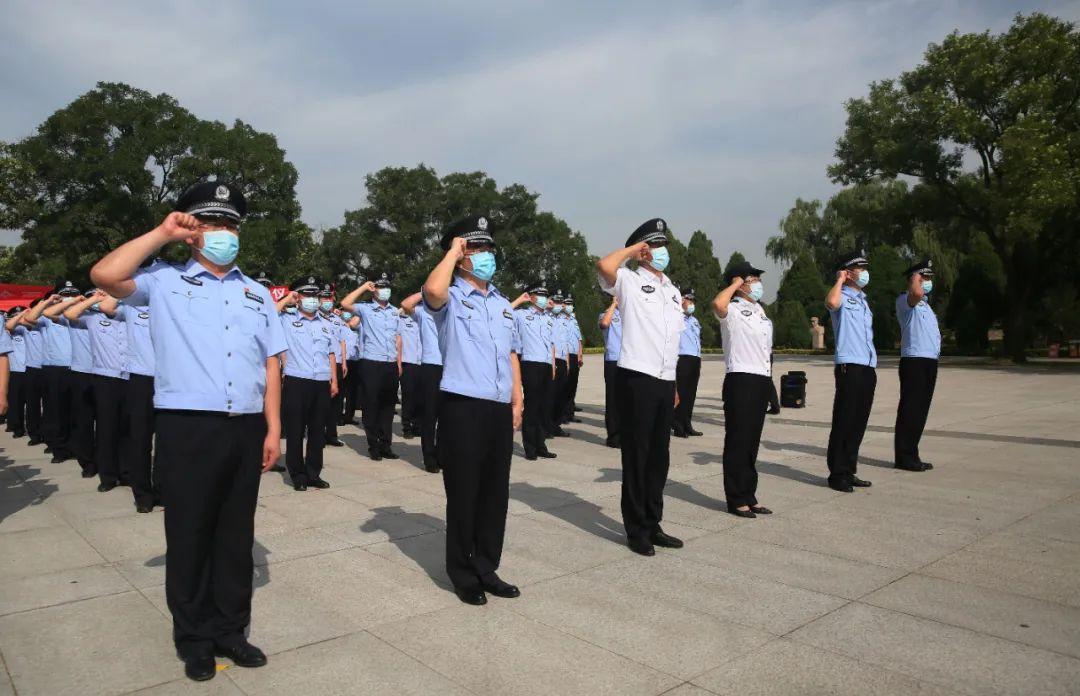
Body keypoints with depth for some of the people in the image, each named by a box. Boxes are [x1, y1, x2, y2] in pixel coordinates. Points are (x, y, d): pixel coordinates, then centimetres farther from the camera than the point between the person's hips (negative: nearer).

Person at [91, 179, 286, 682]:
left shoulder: (257, 293, 15)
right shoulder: (164, 281, 5)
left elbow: (271, 365, 11)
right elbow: (104, 276, -13)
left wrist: (273, 429, 4)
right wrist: (162, 234, -6)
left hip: (246, 428, 4)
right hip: (187, 427, -3)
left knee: (236, 533, 12)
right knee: (189, 533, 6)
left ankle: (230, 630, 27)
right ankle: (193, 639, 23)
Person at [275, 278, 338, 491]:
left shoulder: (327, 325, 17)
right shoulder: (288, 321, 6)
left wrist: (334, 380, 12)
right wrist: (287, 300, -1)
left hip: (322, 383, 4)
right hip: (296, 382, -4)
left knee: (317, 431, 8)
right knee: (295, 431, 1)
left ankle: (314, 473, 18)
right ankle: (298, 475, 11)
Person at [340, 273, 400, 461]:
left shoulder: (395, 311, 15)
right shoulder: (365, 309, 2)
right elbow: (345, 304, -14)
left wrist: (399, 361, 12)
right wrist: (364, 287, -7)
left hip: (391, 364, 4)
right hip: (372, 364, -4)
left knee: (388, 406, 10)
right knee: (371, 405, 1)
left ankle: (385, 445, 19)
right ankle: (373, 446, 11)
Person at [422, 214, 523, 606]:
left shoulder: (503, 304, 18)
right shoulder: (451, 299, -2)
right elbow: (432, 290, -28)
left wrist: (517, 402, 14)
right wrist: (453, 251, -12)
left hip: (500, 409, 7)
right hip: (463, 408, -6)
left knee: (495, 493, 12)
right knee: (464, 493, 2)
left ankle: (486, 569, 26)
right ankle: (463, 575, 17)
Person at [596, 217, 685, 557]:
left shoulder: (672, 289, 19)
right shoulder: (630, 282, -3)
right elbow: (604, 265, -26)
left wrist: (675, 384, 17)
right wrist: (634, 248, -8)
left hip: (666, 381, 7)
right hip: (638, 378, -7)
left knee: (659, 455, 13)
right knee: (636, 454, 1)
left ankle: (653, 524, 25)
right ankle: (636, 529, 12)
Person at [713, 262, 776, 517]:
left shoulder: (759, 310, 19)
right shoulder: (733, 309, -7)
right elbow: (717, 304, -33)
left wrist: (769, 385, 20)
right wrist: (735, 284, -15)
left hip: (762, 381, 8)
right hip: (741, 380, -8)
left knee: (752, 442, 13)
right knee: (738, 441, -2)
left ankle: (749, 496, 22)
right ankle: (736, 499, 7)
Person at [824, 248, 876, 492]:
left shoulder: (862, 300, 22)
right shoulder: (842, 297, -4)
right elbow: (831, 303, -31)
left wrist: (873, 365, 21)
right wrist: (840, 279, -14)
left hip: (868, 368, 8)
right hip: (849, 367, -8)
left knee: (859, 422, 11)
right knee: (844, 422, -5)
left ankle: (849, 471, 19)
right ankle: (837, 474, 1)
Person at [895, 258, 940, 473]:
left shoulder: (925, 304, 25)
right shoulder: (905, 300, -5)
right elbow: (916, 293, -29)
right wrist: (915, 277, -11)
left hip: (930, 361, 9)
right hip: (914, 361, -9)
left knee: (920, 411, 11)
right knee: (910, 410, -7)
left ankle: (911, 455, 17)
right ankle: (905, 457, -3)